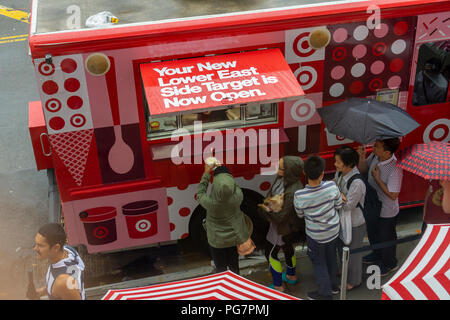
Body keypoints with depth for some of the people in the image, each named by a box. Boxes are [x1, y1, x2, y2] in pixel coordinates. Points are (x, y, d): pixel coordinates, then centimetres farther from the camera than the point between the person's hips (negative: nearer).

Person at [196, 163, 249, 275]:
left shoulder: (210, 202, -34)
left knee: (221, 268, 21)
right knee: (234, 266, 27)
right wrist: (223, 169, -1)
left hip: (217, 240, -3)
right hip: (234, 237, 3)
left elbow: (200, 194, -11)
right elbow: (235, 187, -5)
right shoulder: (238, 196, -30)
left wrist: (206, 173, -8)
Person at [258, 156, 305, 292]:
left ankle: (278, 287, 27)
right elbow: (272, 192, 3)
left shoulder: (292, 193, -39)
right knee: (287, 248, 29)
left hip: (284, 227, -8)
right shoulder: (283, 178, -15)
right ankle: (291, 276, 53)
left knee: (271, 253, 12)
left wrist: (263, 209, -17)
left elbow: (279, 217, -31)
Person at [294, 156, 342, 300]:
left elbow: (300, 215, -11)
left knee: (318, 262, 21)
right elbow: (339, 206, -9)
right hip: (334, 230, 3)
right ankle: (334, 286, 49)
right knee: (331, 257, 28)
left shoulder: (299, 196, -32)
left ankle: (325, 293, 37)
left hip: (316, 235, -3)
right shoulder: (332, 186, -28)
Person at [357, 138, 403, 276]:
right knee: (373, 233, 30)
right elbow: (363, 170, 3)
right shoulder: (374, 156, -15)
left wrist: (377, 178, -29)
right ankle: (377, 254, 58)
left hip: (386, 212, -7)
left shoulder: (395, 168, -34)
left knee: (386, 238, 18)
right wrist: (361, 157, -17)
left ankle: (389, 263, 45)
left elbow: (393, 195, -30)